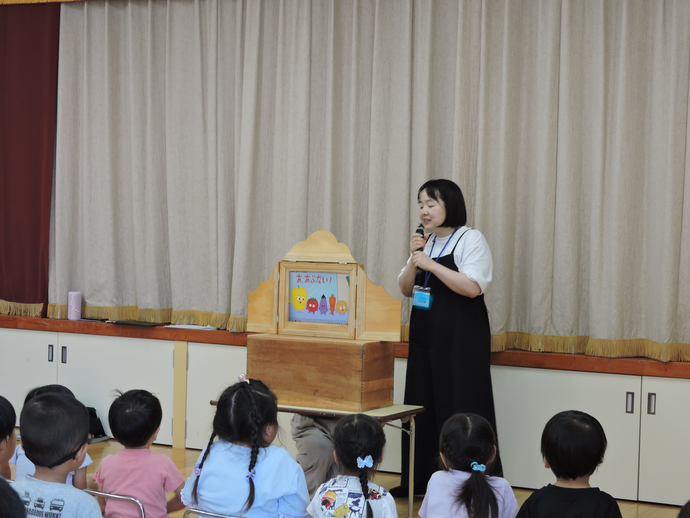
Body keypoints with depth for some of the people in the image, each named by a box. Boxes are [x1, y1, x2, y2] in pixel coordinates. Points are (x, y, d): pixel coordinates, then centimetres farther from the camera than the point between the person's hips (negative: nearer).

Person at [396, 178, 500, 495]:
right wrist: (414, 259, -4)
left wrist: (431, 264, -18)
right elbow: (406, 289, 13)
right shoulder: (425, 243, 14)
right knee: (420, 408, 9)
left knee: (460, 410, -7)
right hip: (424, 335, 7)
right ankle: (419, 481, 18)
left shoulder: (471, 240, -6)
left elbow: (473, 287, -19)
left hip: (461, 338, -7)